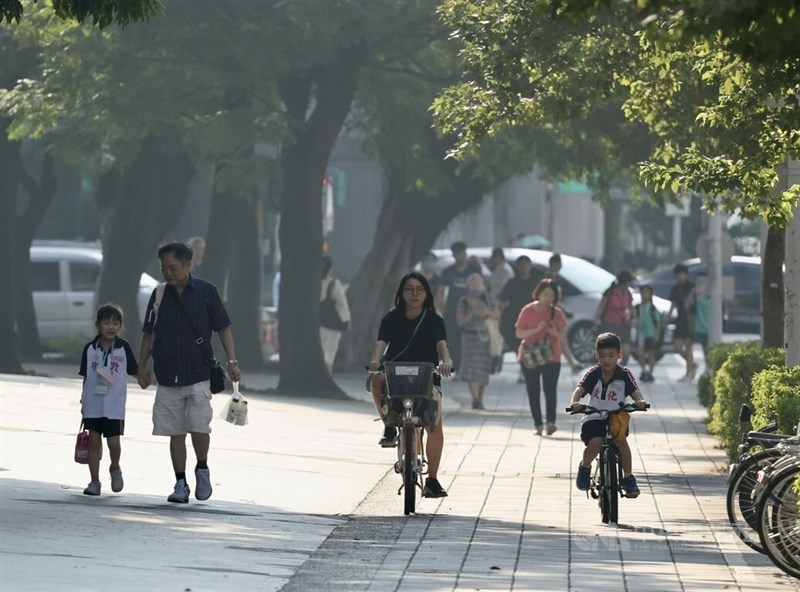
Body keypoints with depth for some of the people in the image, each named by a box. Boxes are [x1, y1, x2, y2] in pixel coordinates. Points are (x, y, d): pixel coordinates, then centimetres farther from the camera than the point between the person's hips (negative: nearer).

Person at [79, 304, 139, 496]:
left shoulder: (123, 348, -3)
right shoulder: (90, 349, 1)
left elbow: (134, 370, 5)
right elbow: (86, 377, 7)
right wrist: (83, 401, 9)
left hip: (114, 404, -2)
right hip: (93, 402, 2)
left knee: (113, 441, -4)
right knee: (94, 441, 3)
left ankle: (115, 469, 26)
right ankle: (94, 481, 9)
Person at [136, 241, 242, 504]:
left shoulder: (206, 291, -1)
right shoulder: (160, 295, 6)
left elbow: (223, 328, 2)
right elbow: (149, 334, 14)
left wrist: (232, 361, -6)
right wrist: (142, 367, 11)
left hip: (198, 376, -3)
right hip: (168, 378, 3)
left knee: (199, 428, -12)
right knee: (176, 433, 3)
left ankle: (202, 469, 14)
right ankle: (180, 485, 11)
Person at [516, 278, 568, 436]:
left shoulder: (557, 313, 3)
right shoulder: (528, 310, -1)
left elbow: (562, 337, 3)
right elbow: (519, 333, -4)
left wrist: (553, 332, -19)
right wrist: (536, 330, -19)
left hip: (551, 358, 0)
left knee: (550, 390, -12)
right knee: (533, 392, 1)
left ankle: (551, 422, -20)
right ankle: (538, 425, 5)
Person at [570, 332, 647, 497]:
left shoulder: (624, 375, -1)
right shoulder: (593, 374, -1)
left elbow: (635, 391, -15)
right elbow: (580, 389, -15)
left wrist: (640, 401, -39)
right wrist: (575, 402, -38)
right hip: (594, 418, 0)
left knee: (621, 437, -32)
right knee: (595, 444, -28)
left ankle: (628, 478, -17)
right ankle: (585, 467, 8)